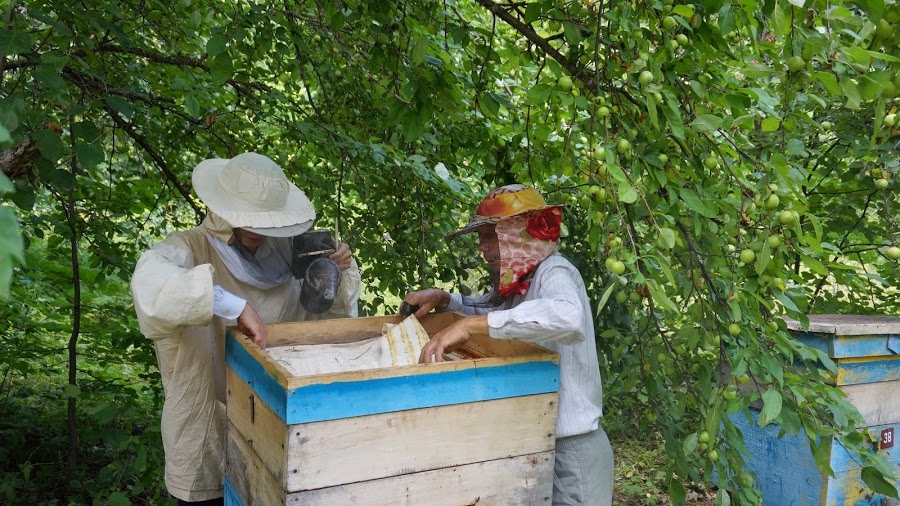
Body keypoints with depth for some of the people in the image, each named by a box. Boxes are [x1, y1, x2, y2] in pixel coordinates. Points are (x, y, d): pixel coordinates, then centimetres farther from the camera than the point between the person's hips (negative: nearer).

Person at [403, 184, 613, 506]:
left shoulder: (554, 273, -18)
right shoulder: (519, 282, 7)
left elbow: (568, 317, -40)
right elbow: (486, 308, 26)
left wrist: (469, 325, -40)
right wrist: (441, 299, 6)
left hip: (570, 449, -8)